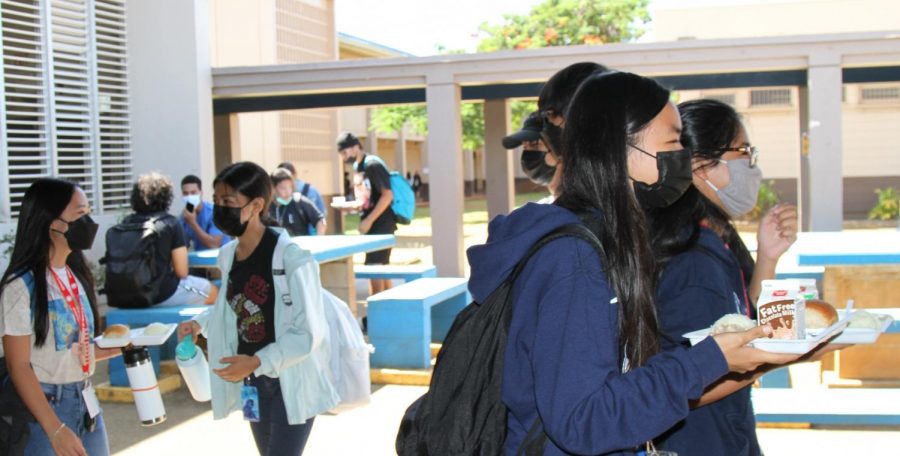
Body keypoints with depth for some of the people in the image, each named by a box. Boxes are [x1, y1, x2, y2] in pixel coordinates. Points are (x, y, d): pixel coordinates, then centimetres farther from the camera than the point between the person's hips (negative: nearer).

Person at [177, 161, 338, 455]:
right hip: (253, 382, 8)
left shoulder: (292, 259, -22)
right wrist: (201, 324, 2)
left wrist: (256, 362, -27)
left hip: (291, 382, -8)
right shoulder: (228, 255, 1)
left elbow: (308, 333, -21)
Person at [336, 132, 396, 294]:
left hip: (381, 225, -9)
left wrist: (369, 220, -21)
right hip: (371, 226, 9)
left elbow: (387, 195, -20)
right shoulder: (357, 167, 13)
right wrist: (351, 206, 0)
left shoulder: (372, 165, -14)